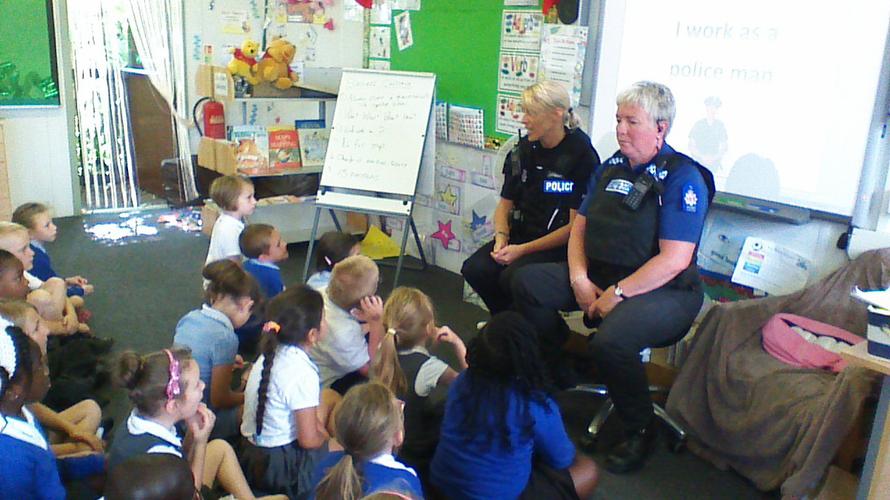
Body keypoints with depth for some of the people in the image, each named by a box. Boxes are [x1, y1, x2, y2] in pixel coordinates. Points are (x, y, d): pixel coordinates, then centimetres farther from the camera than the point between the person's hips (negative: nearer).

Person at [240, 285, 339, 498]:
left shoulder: (271, 354, 0)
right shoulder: (302, 373, -26)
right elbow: (309, 439, -21)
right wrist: (326, 435, -1)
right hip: (279, 469, -9)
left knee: (328, 396, 19)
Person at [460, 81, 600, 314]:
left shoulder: (581, 155, -11)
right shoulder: (523, 150, 9)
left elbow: (576, 225, -13)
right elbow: (505, 203, 15)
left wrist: (523, 249, -17)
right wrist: (501, 238, -6)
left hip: (558, 244, -6)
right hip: (520, 233, 6)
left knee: (513, 276, -30)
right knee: (474, 269, -18)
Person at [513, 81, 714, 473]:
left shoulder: (682, 179, -14)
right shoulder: (611, 168, 10)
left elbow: (674, 260, -21)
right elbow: (579, 226, 11)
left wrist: (617, 293, -21)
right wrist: (579, 279, -6)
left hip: (663, 291, -7)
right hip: (599, 276, 8)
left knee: (611, 340, -35)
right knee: (528, 283, -6)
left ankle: (640, 430, -6)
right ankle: (557, 374, 13)